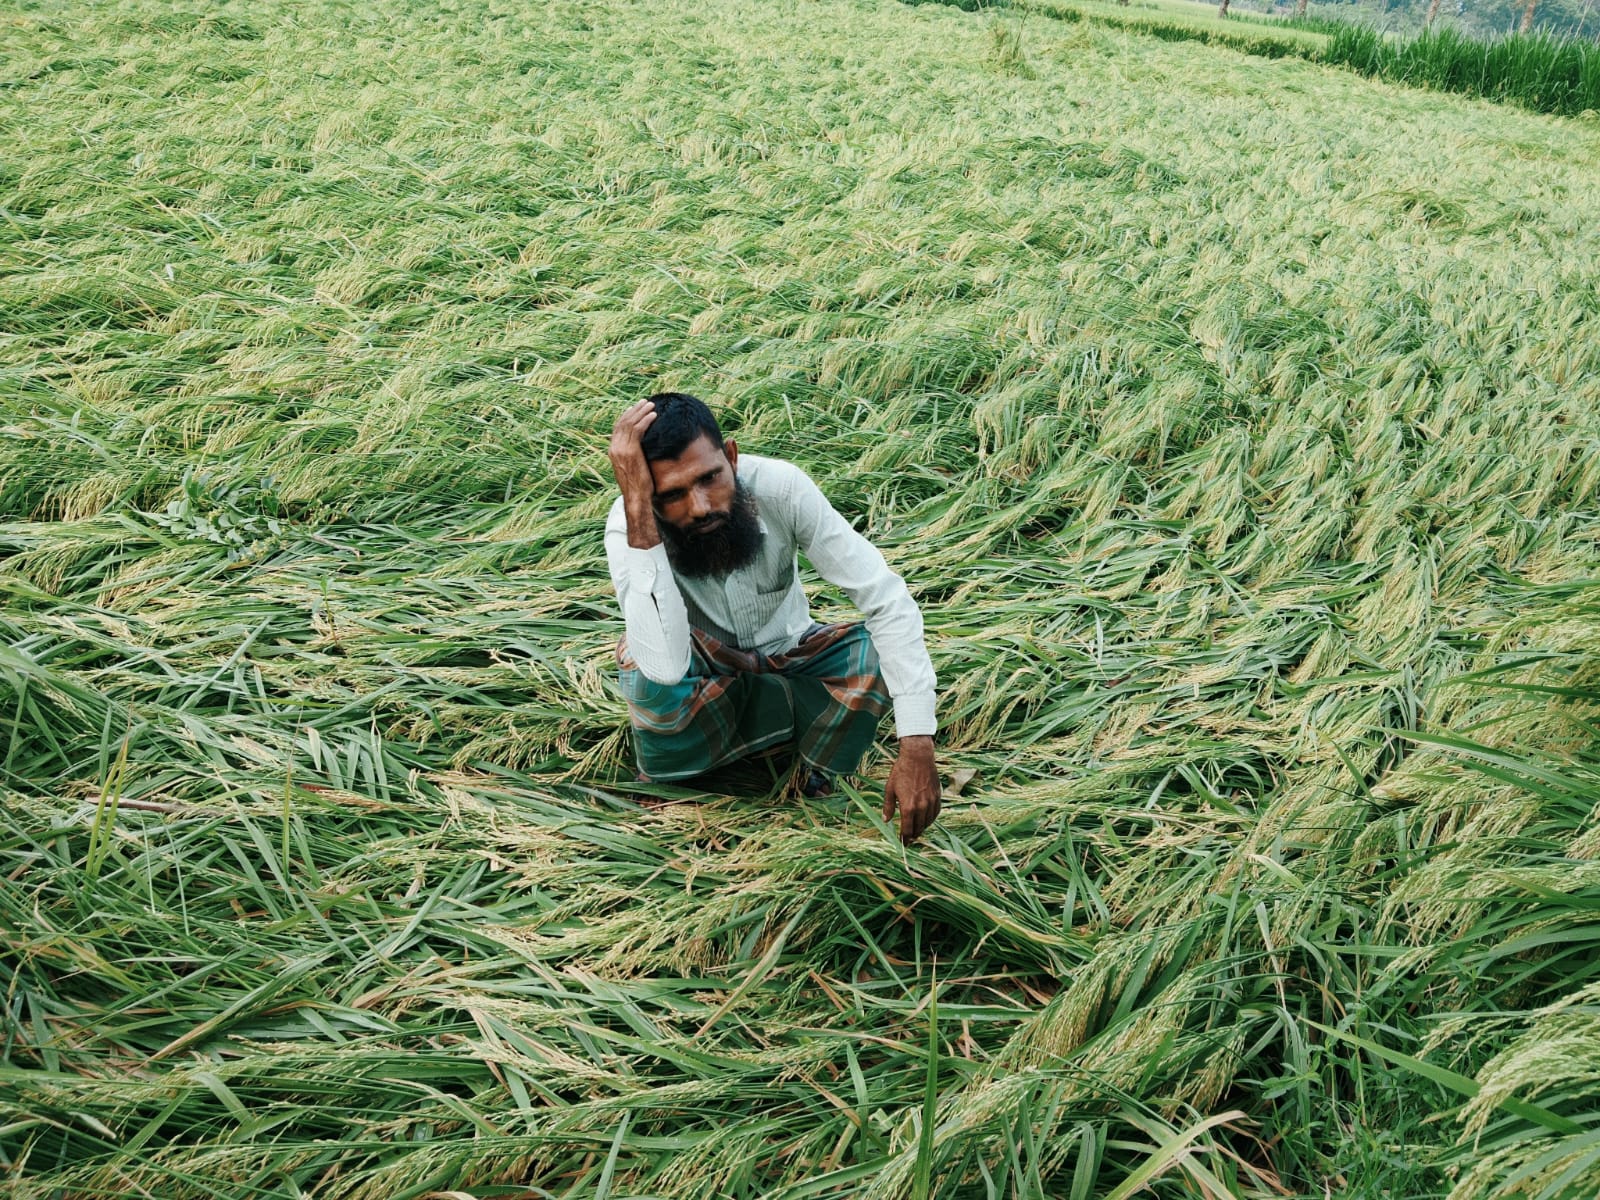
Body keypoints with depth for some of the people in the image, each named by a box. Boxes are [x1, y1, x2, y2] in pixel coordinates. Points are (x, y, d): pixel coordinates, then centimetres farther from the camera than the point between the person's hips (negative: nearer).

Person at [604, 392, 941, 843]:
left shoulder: (780, 486, -28)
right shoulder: (629, 524, -30)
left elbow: (887, 599, -28)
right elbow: (665, 668, -46)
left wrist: (917, 746, -36)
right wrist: (637, 509, -49)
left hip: (785, 661, 2)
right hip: (697, 685, -1)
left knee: (881, 652, -29)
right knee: (643, 656, -36)